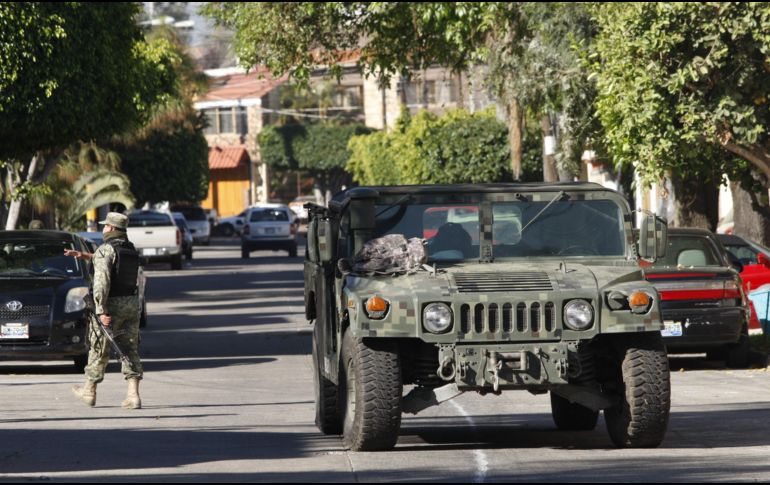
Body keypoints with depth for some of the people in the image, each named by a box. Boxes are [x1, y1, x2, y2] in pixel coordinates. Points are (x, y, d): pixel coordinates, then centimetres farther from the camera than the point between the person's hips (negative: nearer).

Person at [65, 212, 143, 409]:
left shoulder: (106, 249, -12)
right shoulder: (131, 249, 12)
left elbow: (101, 281, -21)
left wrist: (101, 310, -23)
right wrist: (83, 255, 30)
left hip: (112, 304, -6)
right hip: (132, 304, 6)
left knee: (99, 349, 8)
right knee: (130, 349, 5)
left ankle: (89, 391, 22)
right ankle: (133, 396, -3)